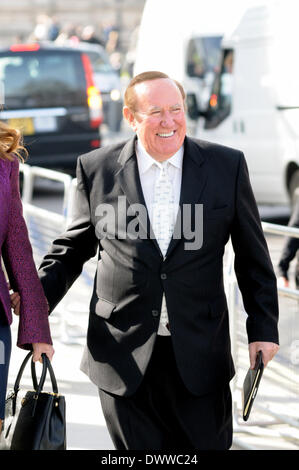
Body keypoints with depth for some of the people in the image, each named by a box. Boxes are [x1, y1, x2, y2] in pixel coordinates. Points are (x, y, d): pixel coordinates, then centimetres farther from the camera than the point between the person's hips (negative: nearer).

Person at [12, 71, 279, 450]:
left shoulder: (227, 166, 1)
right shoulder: (97, 169, 1)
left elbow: (252, 256, 8)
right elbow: (72, 248, 11)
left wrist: (263, 327, 4)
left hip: (200, 357, 0)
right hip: (124, 357, 0)